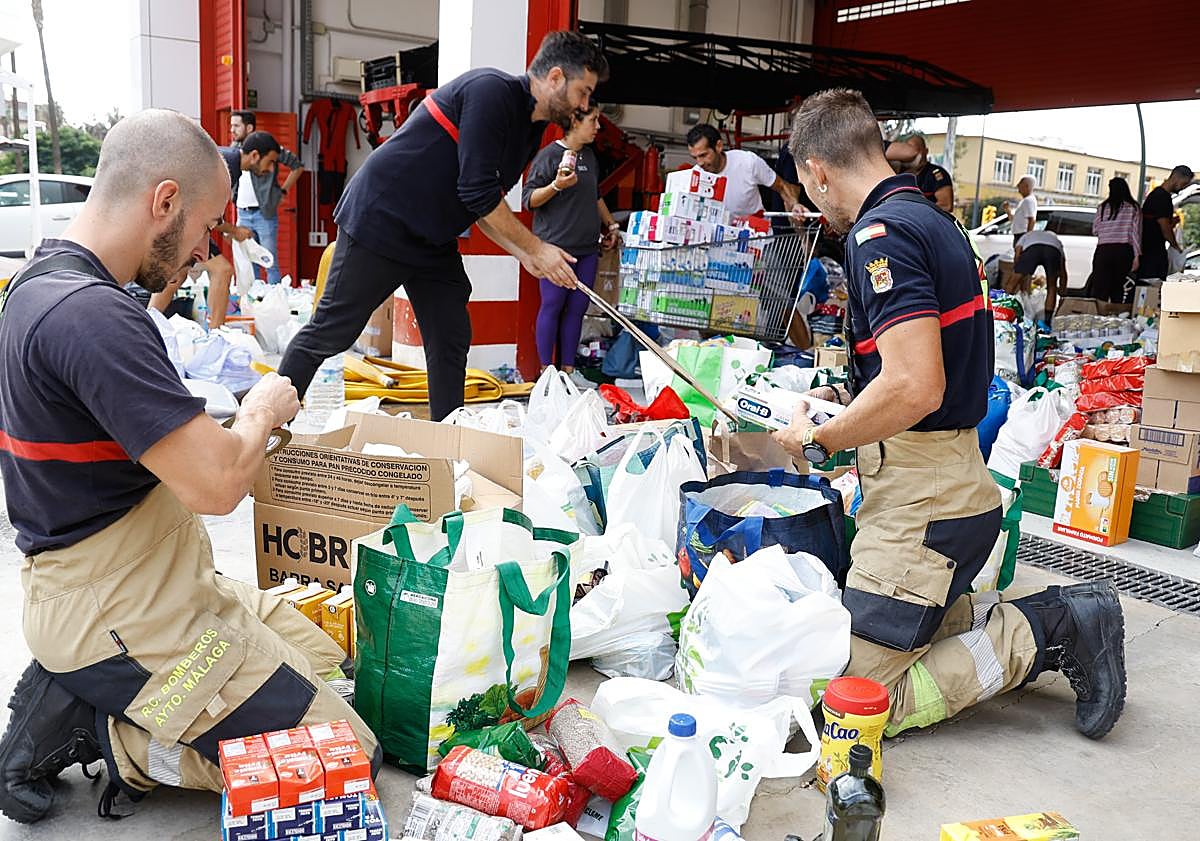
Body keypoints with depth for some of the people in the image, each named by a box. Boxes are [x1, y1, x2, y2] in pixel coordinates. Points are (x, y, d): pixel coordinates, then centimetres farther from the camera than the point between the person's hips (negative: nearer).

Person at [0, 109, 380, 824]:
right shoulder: (92, 315, -26)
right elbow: (216, 484, -28)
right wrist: (262, 413, -8)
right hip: (122, 616, -11)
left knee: (330, 662, 19)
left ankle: (84, 699, 9)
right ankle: (94, 731, -2)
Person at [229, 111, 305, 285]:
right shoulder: (234, 148, 10)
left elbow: (297, 166, -5)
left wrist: (282, 190, -3)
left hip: (264, 213, -6)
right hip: (242, 214, 6)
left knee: (271, 263, -4)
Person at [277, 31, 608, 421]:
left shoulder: (531, 128, 11)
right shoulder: (492, 91, -19)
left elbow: (486, 205, 17)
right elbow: (477, 193, -24)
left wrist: (524, 254, 2)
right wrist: (536, 248, -15)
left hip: (435, 241, 9)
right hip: (381, 220, -9)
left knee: (452, 341, 6)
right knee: (330, 331, -2)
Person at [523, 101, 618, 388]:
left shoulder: (589, 156, 16)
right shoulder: (549, 155, -7)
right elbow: (529, 199, -9)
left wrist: (609, 224, 29)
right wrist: (557, 185, -23)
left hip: (587, 247, 7)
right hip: (556, 245, -7)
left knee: (577, 309, 7)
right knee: (552, 307, -1)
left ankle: (568, 369, 14)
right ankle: (547, 372, 6)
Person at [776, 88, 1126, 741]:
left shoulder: (880, 234, -17)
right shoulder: (934, 221, 14)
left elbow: (916, 388, -28)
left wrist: (817, 440, -14)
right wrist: (846, 398, 28)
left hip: (922, 498, -10)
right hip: (958, 478, 10)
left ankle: (1044, 633, -2)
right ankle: (1061, 620, 13)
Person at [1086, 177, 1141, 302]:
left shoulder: (1103, 207, 5)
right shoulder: (1134, 208, 4)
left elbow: (1095, 230, 11)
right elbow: (1136, 232, -1)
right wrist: (1137, 255, -1)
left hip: (1104, 250, -1)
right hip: (1124, 251, 1)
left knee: (1100, 290, -3)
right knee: (1118, 288, 11)